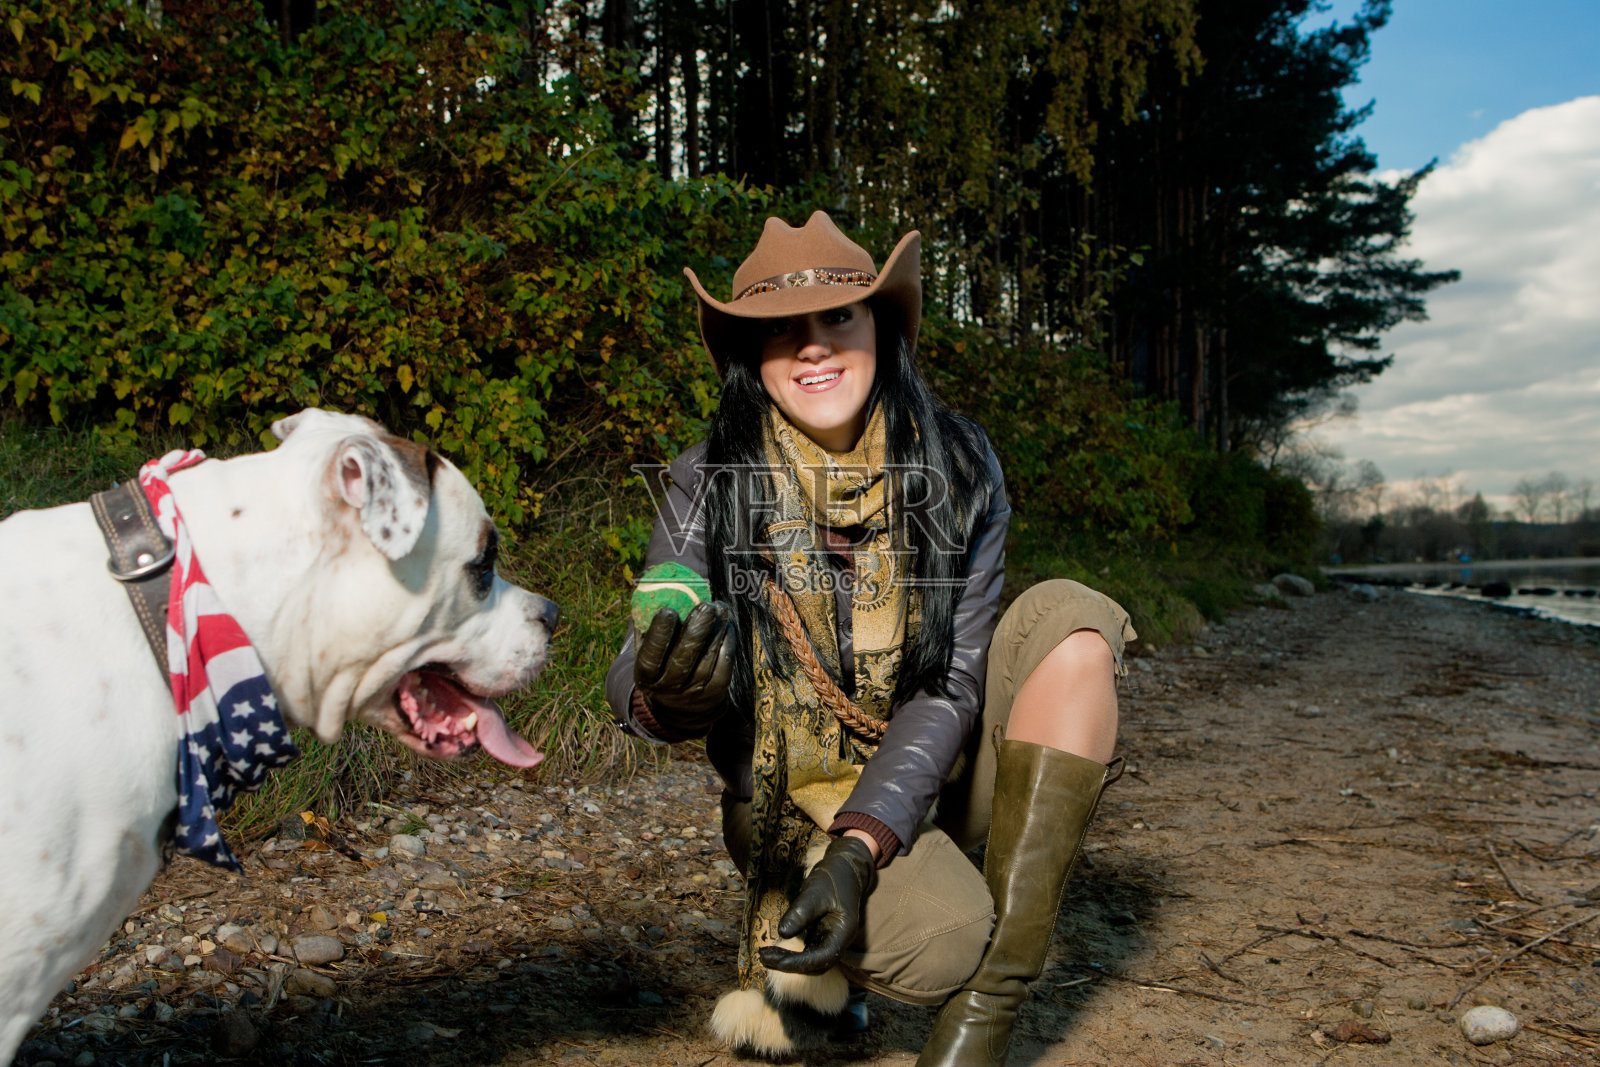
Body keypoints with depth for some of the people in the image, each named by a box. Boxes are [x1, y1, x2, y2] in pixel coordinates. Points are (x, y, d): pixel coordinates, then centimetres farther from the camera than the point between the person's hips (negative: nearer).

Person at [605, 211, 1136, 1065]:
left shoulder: (957, 466, -9)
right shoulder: (706, 486, -12)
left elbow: (952, 683, -14)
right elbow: (635, 687, -17)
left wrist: (859, 847, -26)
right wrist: (666, 693, -43)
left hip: (930, 774, 3)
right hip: (796, 793, -3)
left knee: (1072, 621, -23)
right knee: (942, 944, -32)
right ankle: (801, 944, 8)